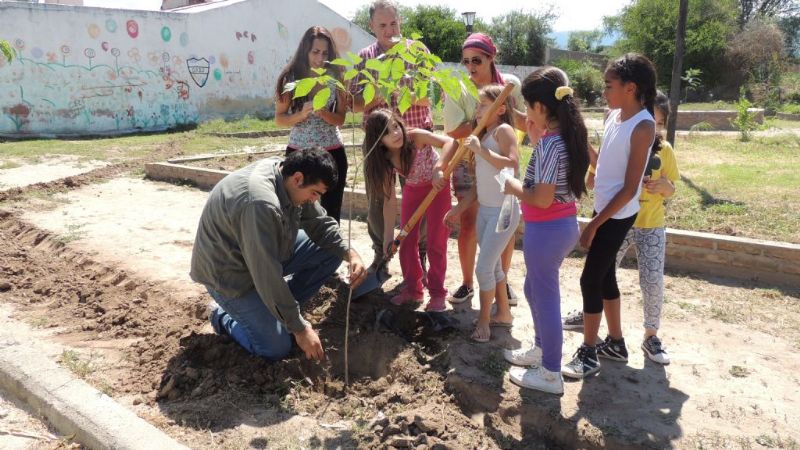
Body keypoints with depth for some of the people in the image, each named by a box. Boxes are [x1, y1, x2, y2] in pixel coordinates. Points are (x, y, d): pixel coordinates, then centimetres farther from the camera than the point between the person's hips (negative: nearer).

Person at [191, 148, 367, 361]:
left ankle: (283, 307, 9)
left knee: (332, 251, -3)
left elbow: (321, 223, 0)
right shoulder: (261, 204, -38)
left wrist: (350, 254, -17)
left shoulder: (289, 175, -11)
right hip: (229, 273, -8)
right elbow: (268, 277, -34)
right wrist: (299, 328, -26)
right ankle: (225, 318, 13)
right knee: (277, 348, -11)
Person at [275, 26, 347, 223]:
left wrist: (323, 112, -20)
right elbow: (280, 118, -1)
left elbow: (340, 119, 1)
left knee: (331, 214, 4)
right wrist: (302, 114, -20)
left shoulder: (335, 78, -2)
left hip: (332, 153, 1)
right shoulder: (290, 78, -4)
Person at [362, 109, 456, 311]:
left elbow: (450, 142, -39)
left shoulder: (415, 137, -30)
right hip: (412, 189, 4)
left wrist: (438, 169, -53)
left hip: (437, 185, -4)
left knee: (436, 243, -1)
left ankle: (437, 293, 12)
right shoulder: (384, 160, -20)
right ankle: (413, 289, 22)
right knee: (406, 241, 5)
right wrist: (388, 236, -19)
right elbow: (390, 200, -17)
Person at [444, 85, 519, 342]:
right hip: (484, 210, 9)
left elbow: (512, 165, -29)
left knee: (484, 268, -5)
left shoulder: (504, 130, -12)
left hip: (504, 212, -9)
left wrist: (480, 150, -25)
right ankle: (503, 314, 32)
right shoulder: (483, 136, 13)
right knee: (494, 265, 17)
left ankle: (483, 321, 12)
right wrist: (459, 209, 15)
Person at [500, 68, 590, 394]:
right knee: (534, 288, 24)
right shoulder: (567, 136, 6)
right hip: (564, 224, 10)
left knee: (545, 296, 4)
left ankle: (550, 374, 20)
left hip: (546, 230, -10)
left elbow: (542, 199, -25)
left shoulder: (549, 144, -22)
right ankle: (541, 350, 41)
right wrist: (536, 139, 8)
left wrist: (513, 187, -8)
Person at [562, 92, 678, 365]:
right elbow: (591, 181, -11)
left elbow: (670, 192, 4)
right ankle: (589, 313, 38)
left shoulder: (663, 150, -3)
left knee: (653, 282, -3)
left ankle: (651, 336, 16)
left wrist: (664, 184, -19)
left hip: (651, 227, 0)